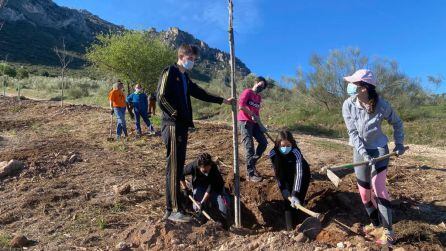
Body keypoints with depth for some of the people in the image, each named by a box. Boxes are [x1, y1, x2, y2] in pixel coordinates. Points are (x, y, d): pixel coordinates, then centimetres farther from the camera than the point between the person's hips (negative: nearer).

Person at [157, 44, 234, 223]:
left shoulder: (185, 77, 22)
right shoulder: (170, 72, -5)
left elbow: (200, 93, 26)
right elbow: (161, 97, -16)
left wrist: (222, 100, 26)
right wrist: (175, 115, -12)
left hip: (182, 126, 9)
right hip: (172, 126, -9)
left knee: (179, 166, 11)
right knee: (174, 167, -7)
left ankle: (175, 203, 20)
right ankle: (173, 210, -1)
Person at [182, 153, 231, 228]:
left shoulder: (214, 168, -33)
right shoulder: (193, 166, -31)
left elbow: (211, 188, -29)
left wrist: (203, 202, -34)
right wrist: (185, 188, -7)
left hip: (215, 186, -1)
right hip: (199, 186, 1)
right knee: (198, 208, -16)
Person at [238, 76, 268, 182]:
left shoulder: (259, 97, 19)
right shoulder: (247, 92, -5)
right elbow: (241, 106, -17)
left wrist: (260, 124, 7)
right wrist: (252, 115, -13)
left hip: (254, 123, 8)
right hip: (245, 122, -8)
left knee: (264, 142, 6)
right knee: (250, 147, -9)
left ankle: (251, 164, 21)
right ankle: (250, 174, -1)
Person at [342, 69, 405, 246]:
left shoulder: (382, 105, -18)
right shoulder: (348, 105, -15)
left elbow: (397, 123, 3)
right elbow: (352, 132, -15)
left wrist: (399, 143, -1)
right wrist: (363, 153, -22)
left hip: (379, 149, -2)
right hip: (360, 151, 3)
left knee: (378, 187, -13)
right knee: (364, 192, 9)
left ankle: (388, 231, 2)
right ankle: (375, 223, 32)